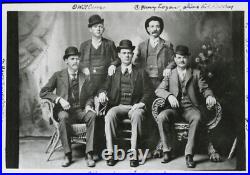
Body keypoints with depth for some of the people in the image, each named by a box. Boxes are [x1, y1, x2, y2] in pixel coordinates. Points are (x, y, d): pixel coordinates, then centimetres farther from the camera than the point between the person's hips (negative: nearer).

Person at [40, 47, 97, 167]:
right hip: (64, 110, -1)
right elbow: (43, 92, 1)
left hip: (80, 111, 2)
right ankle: (68, 155, -27)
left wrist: (88, 105, -7)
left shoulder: (84, 77, 14)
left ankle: (89, 154, -29)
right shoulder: (58, 76, 7)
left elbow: (89, 96, 16)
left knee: (92, 115, -31)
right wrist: (59, 99, -14)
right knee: (63, 117, -36)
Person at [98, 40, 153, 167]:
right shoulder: (113, 72, 19)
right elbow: (105, 87, 11)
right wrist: (102, 92, -14)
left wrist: (141, 104, -11)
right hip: (118, 106, 1)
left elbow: (148, 92, 8)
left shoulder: (141, 73, 15)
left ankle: (134, 153, -33)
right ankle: (110, 153, -29)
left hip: (135, 107, -1)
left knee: (137, 115, -36)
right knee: (109, 115, -32)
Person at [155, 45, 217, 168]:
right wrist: (169, 95, -16)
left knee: (197, 118, -35)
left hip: (191, 107, -1)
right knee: (161, 117, -30)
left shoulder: (196, 73, 16)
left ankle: (189, 154, -29)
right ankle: (167, 151, -17)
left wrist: (209, 96, -18)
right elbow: (158, 90, 5)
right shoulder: (170, 74, 17)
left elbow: (205, 88, 6)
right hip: (174, 107, 1)